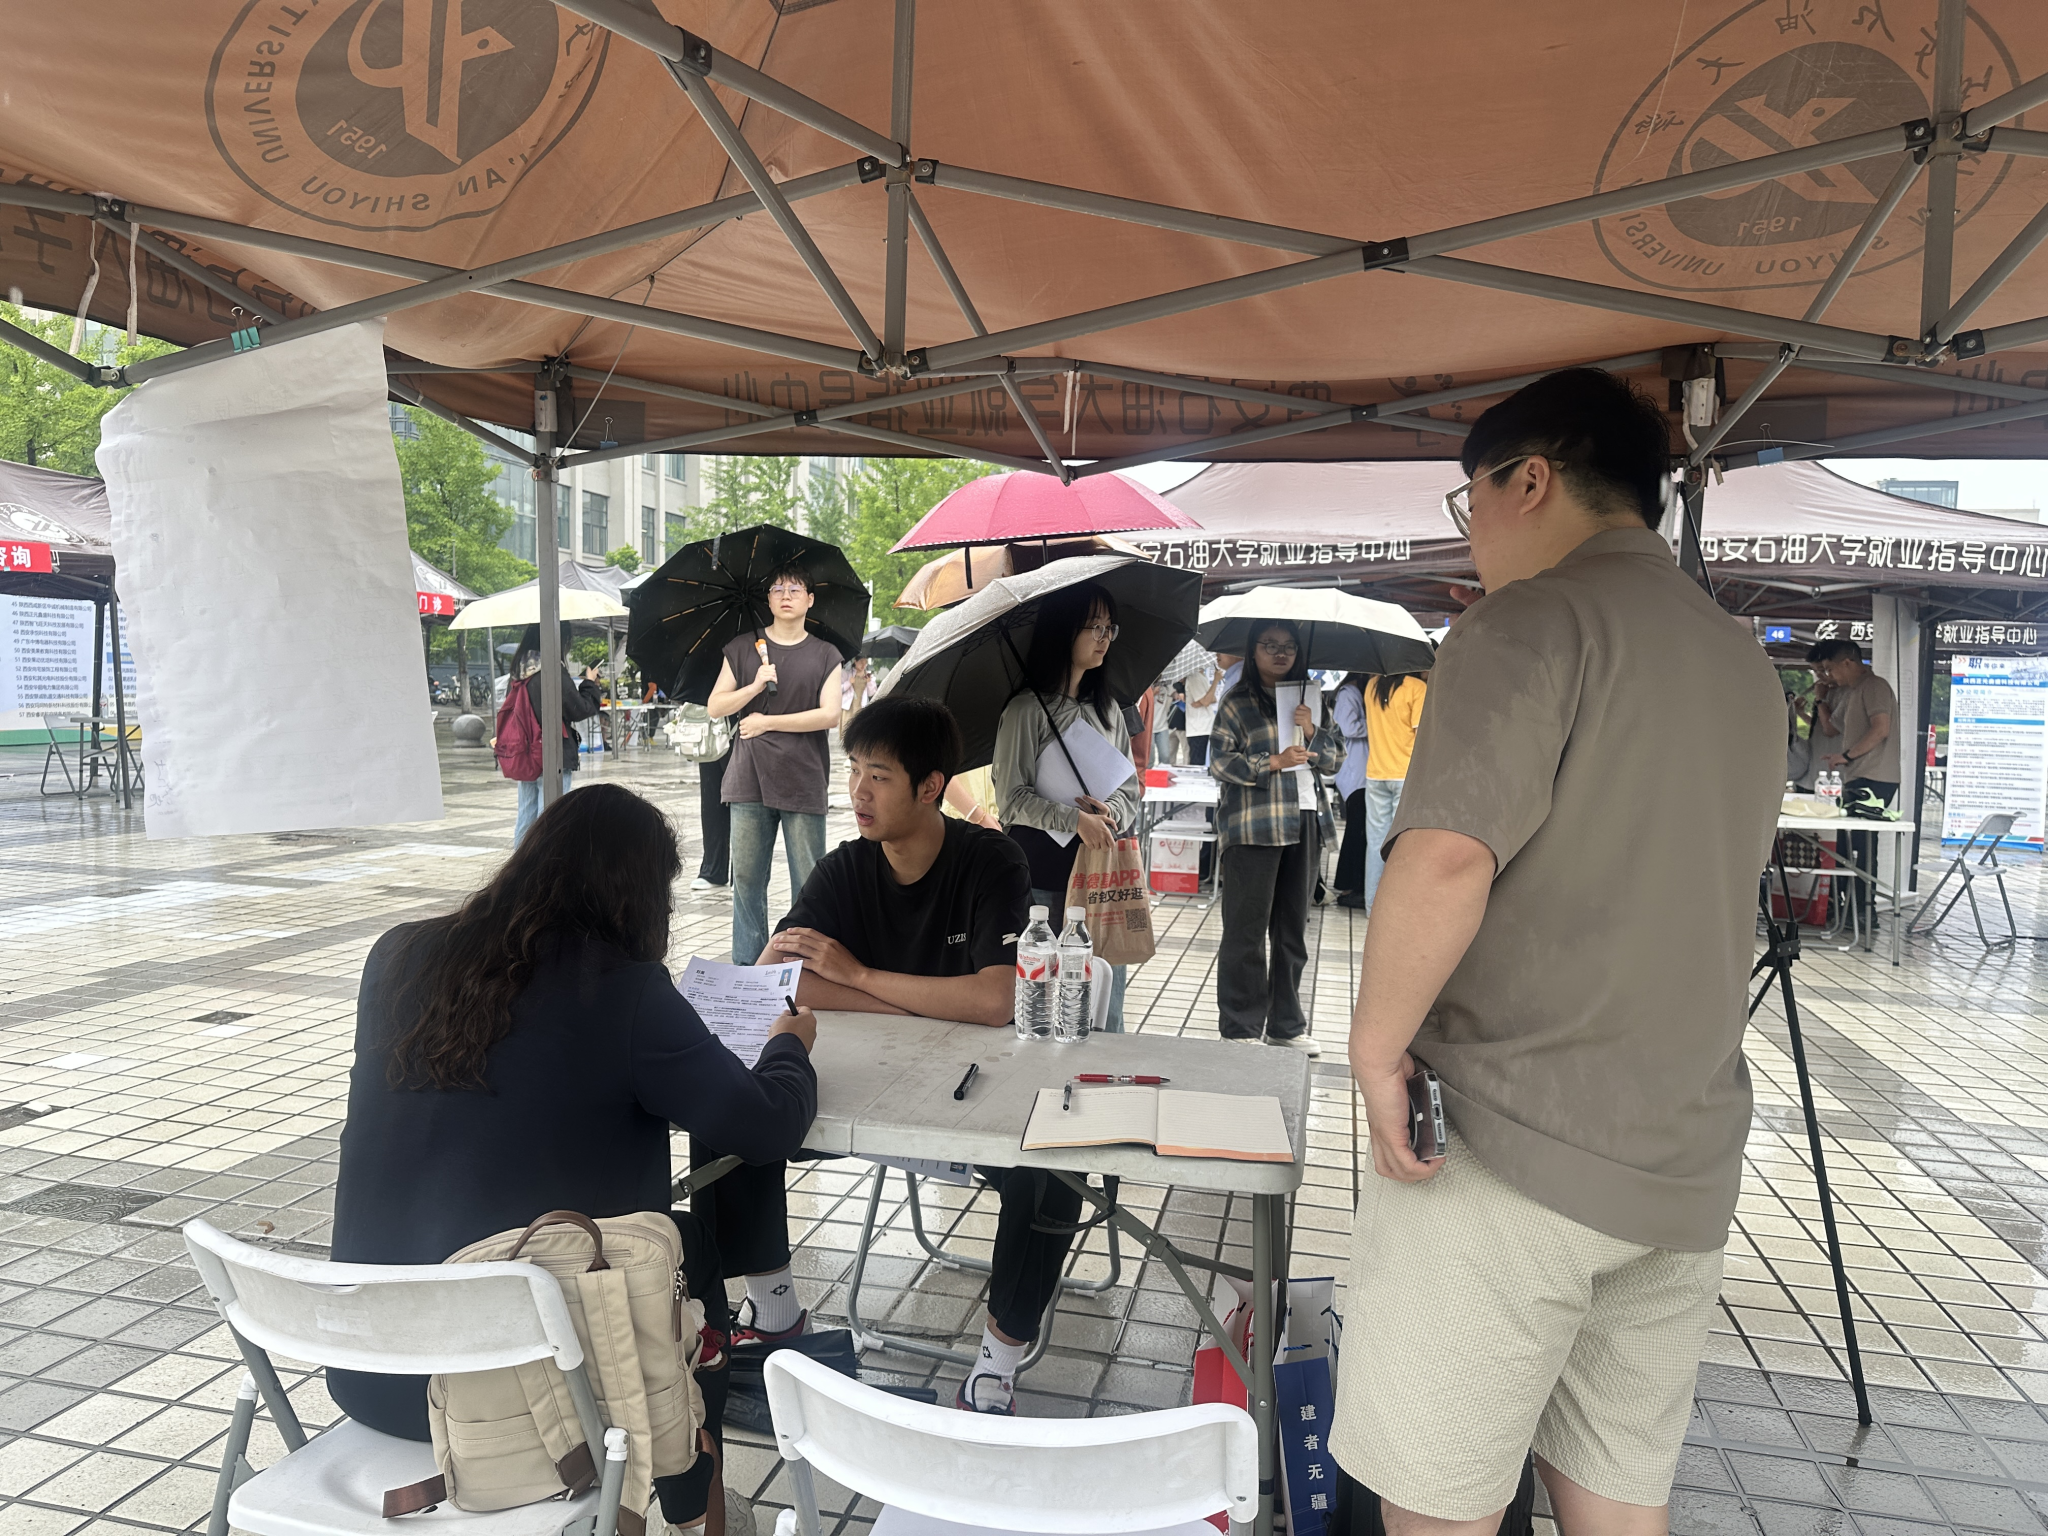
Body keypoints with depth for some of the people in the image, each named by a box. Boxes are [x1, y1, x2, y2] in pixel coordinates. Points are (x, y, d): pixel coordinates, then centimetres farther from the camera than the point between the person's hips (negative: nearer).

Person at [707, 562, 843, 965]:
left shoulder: (825, 655, 7)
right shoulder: (743, 648, 11)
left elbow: (830, 715, -4)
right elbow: (715, 706, 8)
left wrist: (767, 722, -6)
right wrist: (754, 687, -9)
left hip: (804, 781, -1)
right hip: (750, 779, 2)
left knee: (808, 883, 0)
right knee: (746, 878, 5)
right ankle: (746, 966, 15)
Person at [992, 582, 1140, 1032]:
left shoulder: (1109, 711, 13)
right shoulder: (1026, 710, -5)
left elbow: (1130, 791, 14)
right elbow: (1011, 798, -8)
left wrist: (1109, 812, -8)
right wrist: (1076, 819, -19)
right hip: (1042, 878, -5)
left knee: (1105, 1012, 9)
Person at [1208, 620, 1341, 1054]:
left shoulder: (1309, 699, 14)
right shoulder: (1237, 702, 0)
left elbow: (1334, 760, 12)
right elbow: (1219, 761, -7)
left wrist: (1311, 732, -7)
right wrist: (1274, 763, -16)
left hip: (1300, 827, 5)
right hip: (1250, 827, -5)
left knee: (1292, 929, 13)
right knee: (1246, 931, -3)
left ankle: (1286, 1024, 25)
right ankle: (1241, 1028, 8)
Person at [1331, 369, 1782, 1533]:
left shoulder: (1533, 621, -11)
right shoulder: (1746, 665, 14)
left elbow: (1447, 858, -24)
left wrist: (1377, 1046, -14)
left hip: (1510, 1145, -8)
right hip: (1687, 1170, 8)